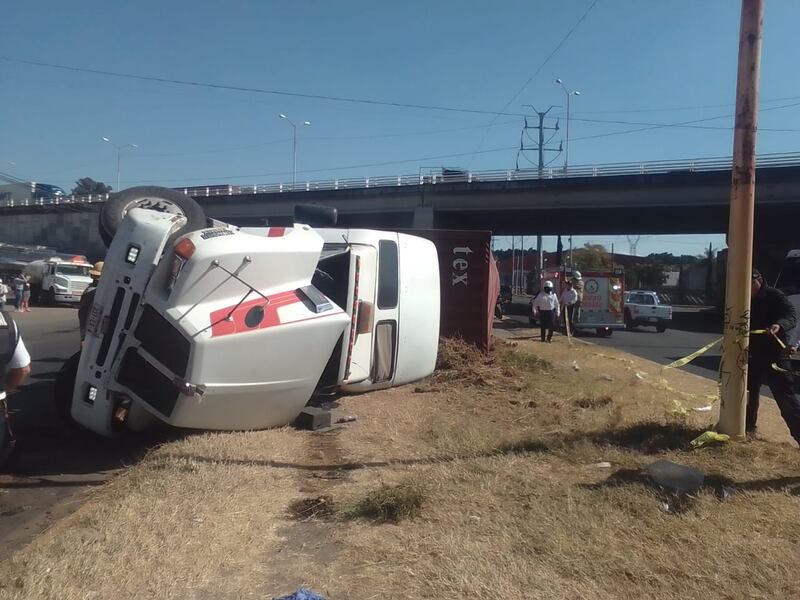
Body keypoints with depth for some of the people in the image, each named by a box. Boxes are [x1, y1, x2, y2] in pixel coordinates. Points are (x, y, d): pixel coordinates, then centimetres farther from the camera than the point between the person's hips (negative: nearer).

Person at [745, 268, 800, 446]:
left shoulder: (775, 296, -10)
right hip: (753, 354, 7)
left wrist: (780, 325, -44)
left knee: (785, 395, -8)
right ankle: (748, 427, 29)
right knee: (749, 391, 15)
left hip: (774, 353, -7)